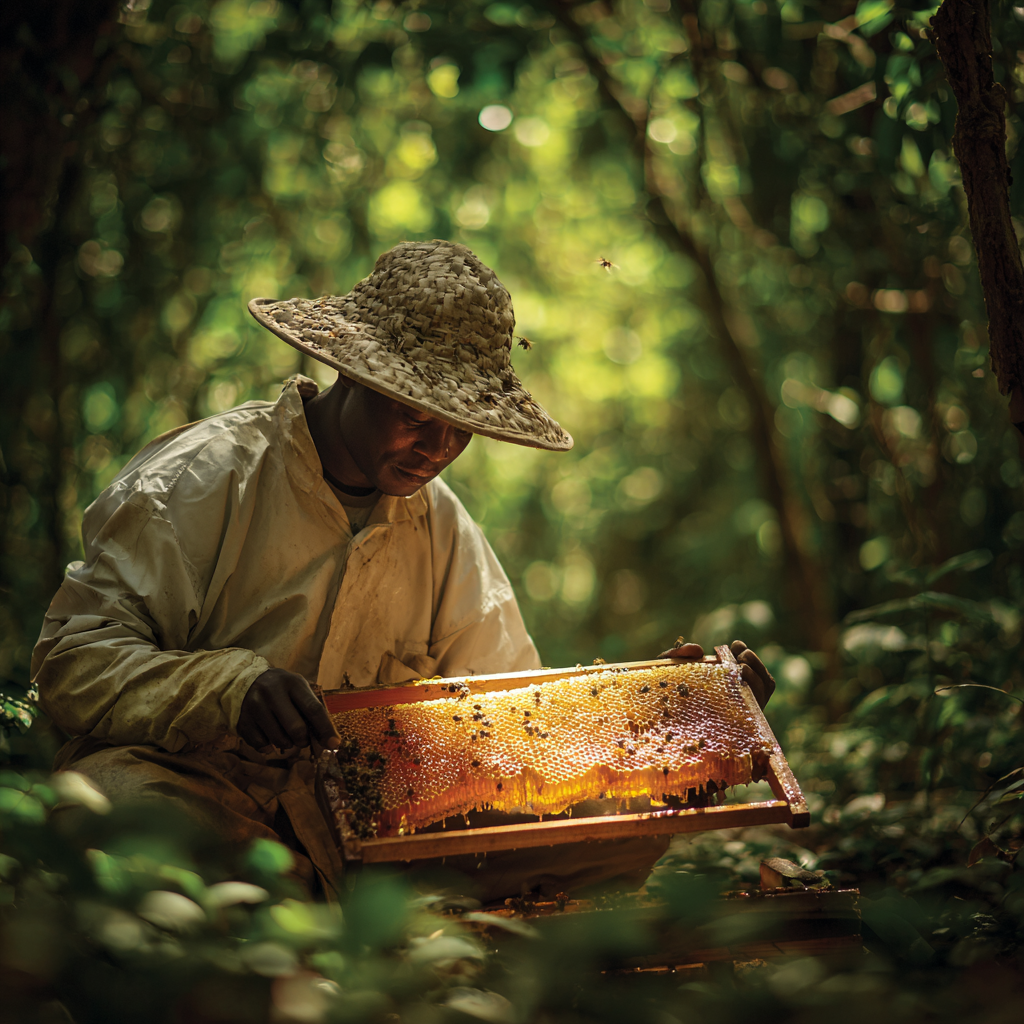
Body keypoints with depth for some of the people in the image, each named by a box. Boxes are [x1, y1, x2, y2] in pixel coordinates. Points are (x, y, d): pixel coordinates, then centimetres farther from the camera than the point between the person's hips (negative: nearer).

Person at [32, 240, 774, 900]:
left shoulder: (442, 527, 12)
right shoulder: (201, 479, -7)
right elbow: (73, 656, -12)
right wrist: (229, 688, -30)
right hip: (188, 787, -5)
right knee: (117, 797, -41)